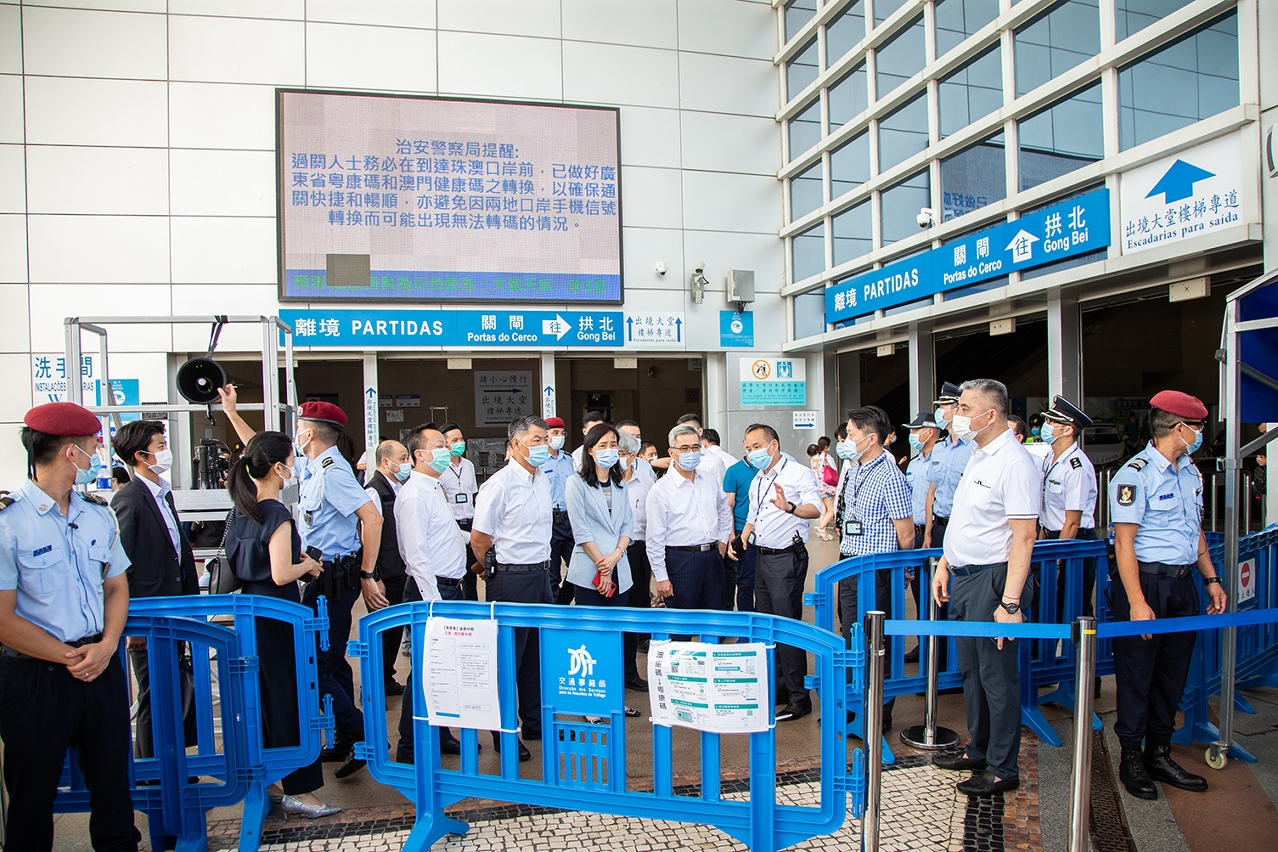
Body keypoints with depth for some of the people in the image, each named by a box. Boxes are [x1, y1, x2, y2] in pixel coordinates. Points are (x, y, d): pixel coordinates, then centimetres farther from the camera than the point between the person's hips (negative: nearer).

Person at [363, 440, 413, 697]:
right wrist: (374, 579, -19)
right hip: (385, 576, -8)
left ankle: (386, 680, 30)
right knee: (382, 630, 1)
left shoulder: (400, 489, 10)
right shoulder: (374, 491, -16)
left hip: (401, 573, 8)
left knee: (396, 627, 16)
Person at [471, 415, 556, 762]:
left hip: (541, 574, 8)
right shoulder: (500, 484, -16)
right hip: (511, 580, -8)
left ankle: (535, 722, 31)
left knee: (539, 652, 16)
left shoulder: (544, 480, 9)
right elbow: (479, 539, -13)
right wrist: (497, 571, 0)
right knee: (508, 657, 3)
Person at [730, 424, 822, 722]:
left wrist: (790, 507, -43)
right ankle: (778, 687, 26)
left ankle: (799, 698, 1)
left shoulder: (799, 473, -10)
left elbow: (815, 509, -25)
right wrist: (740, 539, 9)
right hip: (762, 558, 9)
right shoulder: (757, 480, 17)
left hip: (787, 558, -9)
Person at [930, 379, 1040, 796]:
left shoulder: (1015, 463, -18)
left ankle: (1002, 769, 16)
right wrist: (944, 564, 20)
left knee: (996, 675, 2)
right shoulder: (978, 456, 12)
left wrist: (1010, 602, -24)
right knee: (971, 670, 19)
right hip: (964, 577, 9)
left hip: (994, 579, -9)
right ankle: (978, 750, 34)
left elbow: (1023, 537, -22)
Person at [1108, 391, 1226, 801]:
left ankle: (1159, 753, 27)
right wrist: (1137, 603, -20)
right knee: (1137, 673, 3)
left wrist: (1211, 579, 16)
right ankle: (1131, 758, 17)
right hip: (1146, 581, -8)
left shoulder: (1190, 472, 11)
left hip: (1183, 582, 8)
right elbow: (1124, 542, -17)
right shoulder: (1135, 475, -15)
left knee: (1174, 671, 14)